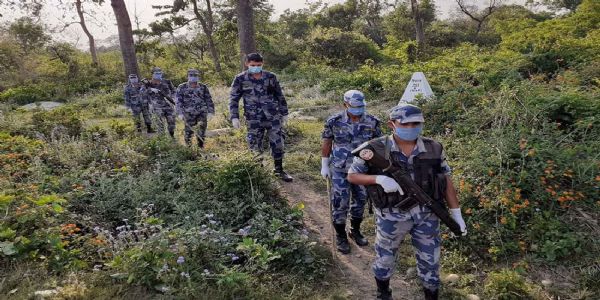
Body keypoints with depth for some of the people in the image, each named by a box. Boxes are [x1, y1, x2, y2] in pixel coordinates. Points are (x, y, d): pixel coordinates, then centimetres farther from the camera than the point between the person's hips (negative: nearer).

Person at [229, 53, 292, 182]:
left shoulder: (270, 77, 5)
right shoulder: (240, 79, 0)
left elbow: (280, 96, 12)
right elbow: (234, 99, 2)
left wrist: (284, 113, 13)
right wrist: (234, 117, -7)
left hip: (273, 116, 2)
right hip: (254, 119, -1)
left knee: (277, 143, 3)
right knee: (255, 146, 1)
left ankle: (279, 170, 20)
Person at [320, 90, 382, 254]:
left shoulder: (372, 122, -10)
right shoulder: (334, 121, -13)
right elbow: (326, 143, -1)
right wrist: (324, 166, 2)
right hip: (340, 170, -2)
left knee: (360, 201, 15)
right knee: (340, 204, 1)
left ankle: (355, 231, 37)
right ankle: (340, 236, 21)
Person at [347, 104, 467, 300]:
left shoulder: (434, 149, -4)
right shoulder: (376, 149, -13)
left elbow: (446, 181, 5)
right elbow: (352, 175, -7)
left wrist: (456, 212, 2)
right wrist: (379, 179, -24)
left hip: (427, 214, 2)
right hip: (392, 215, -2)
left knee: (430, 262, 14)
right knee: (385, 258, 17)